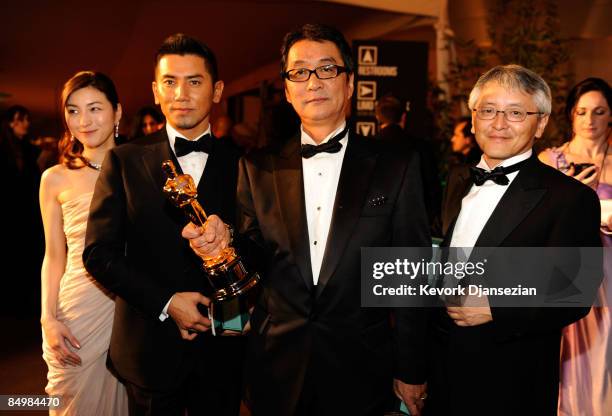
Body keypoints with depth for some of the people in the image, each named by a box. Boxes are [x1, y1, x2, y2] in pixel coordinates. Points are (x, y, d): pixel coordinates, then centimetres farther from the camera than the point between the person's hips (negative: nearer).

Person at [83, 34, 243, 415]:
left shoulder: (239, 165, 2)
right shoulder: (125, 161, -1)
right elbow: (100, 253, -5)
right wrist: (166, 303, -12)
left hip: (221, 347, 1)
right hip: (152, 349, -1)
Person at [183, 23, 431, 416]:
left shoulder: (397, 167, -5)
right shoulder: (258, 168, 1)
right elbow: (257, 261, 6)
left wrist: (411, 373, -1)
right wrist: (226, 243, -15)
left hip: (360, 371, -2)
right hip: (276, 368, 2)